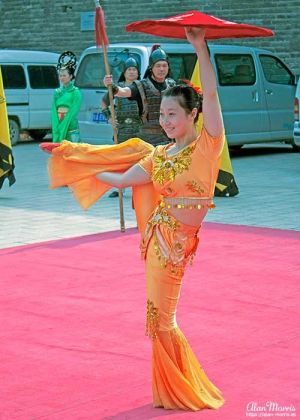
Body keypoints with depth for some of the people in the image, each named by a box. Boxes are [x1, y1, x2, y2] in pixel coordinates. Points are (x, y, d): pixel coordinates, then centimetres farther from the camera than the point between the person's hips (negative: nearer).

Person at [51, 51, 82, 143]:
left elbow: (72, 113, -10)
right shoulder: (57, 92, 11)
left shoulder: (75, 92, -4)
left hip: (71, 131, -4)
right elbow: (53, 113, 4)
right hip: (58, 130, 4)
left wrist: (62, 130, -15)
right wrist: (56, 132, -8)